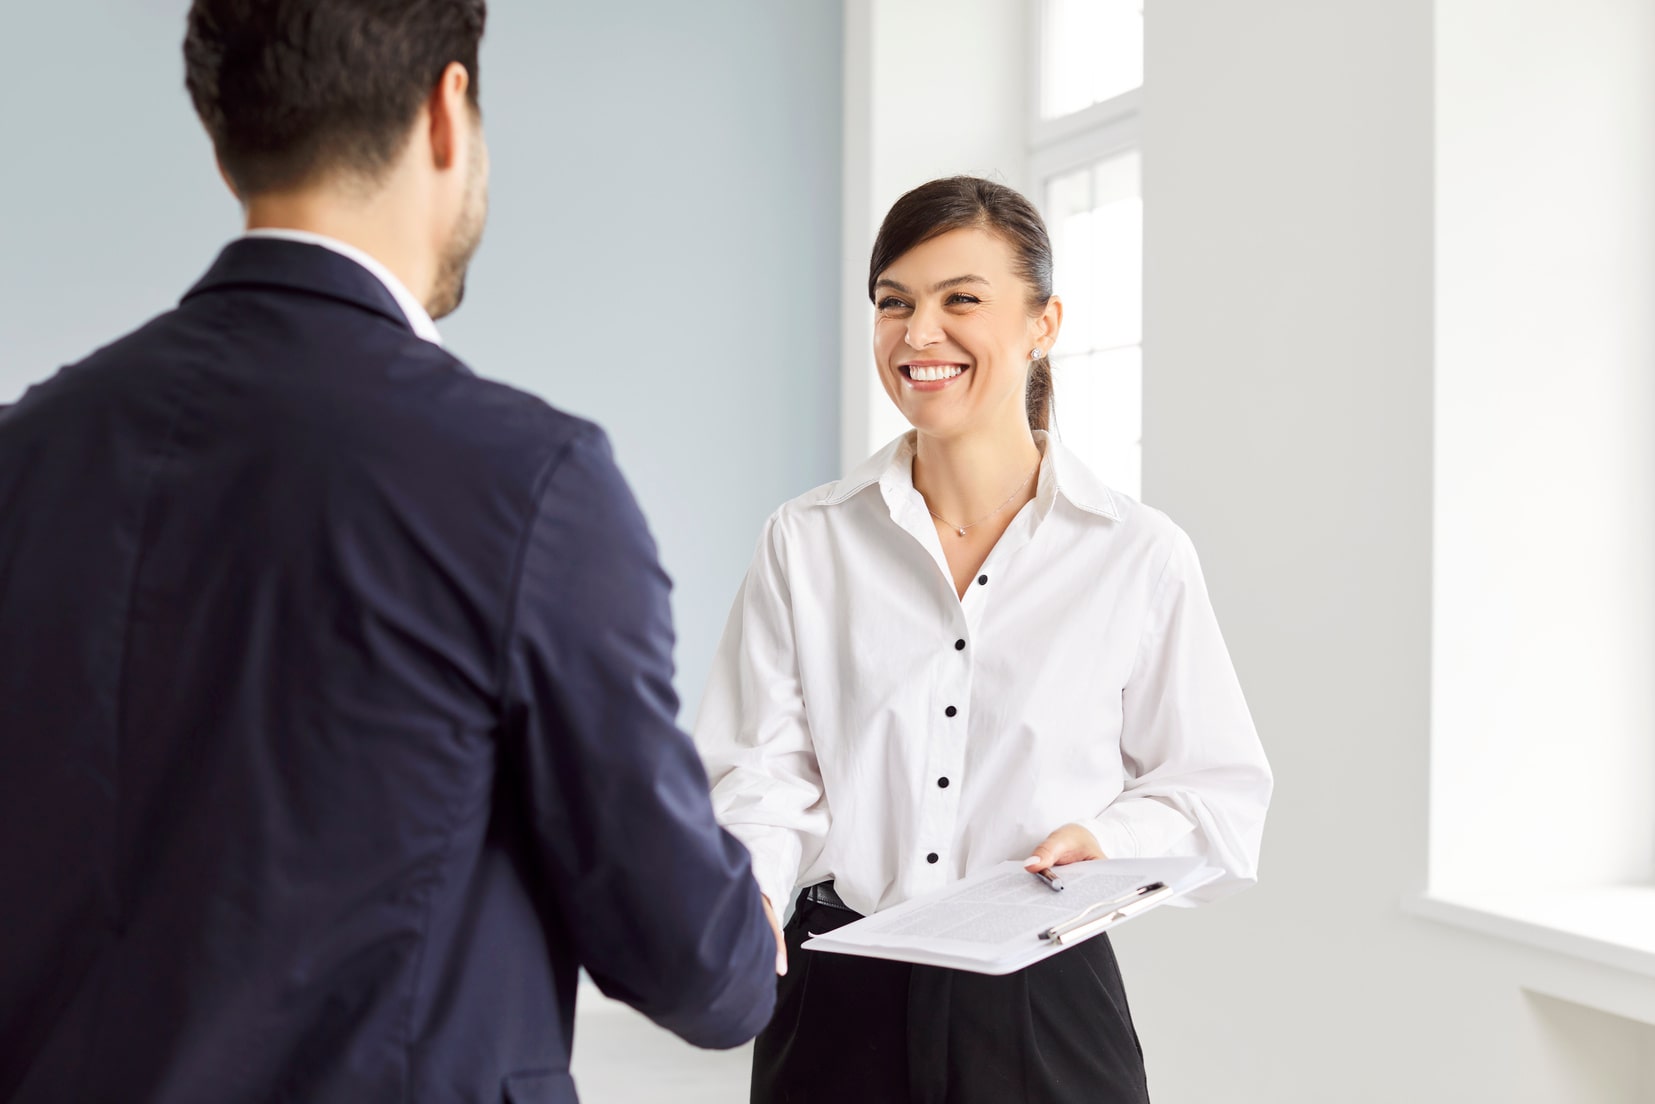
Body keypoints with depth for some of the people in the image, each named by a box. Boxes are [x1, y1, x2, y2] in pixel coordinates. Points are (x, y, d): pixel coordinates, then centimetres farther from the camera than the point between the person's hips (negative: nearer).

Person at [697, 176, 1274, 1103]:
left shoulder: (1141, 557, -3)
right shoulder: (807, 542, 1)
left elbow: (1219, 792, 2)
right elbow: (764, 770, -2)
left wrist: (1111, 839, -17)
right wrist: (746, 896, -20)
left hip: (1044, 1012, -1)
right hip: (840, 1002, 1)